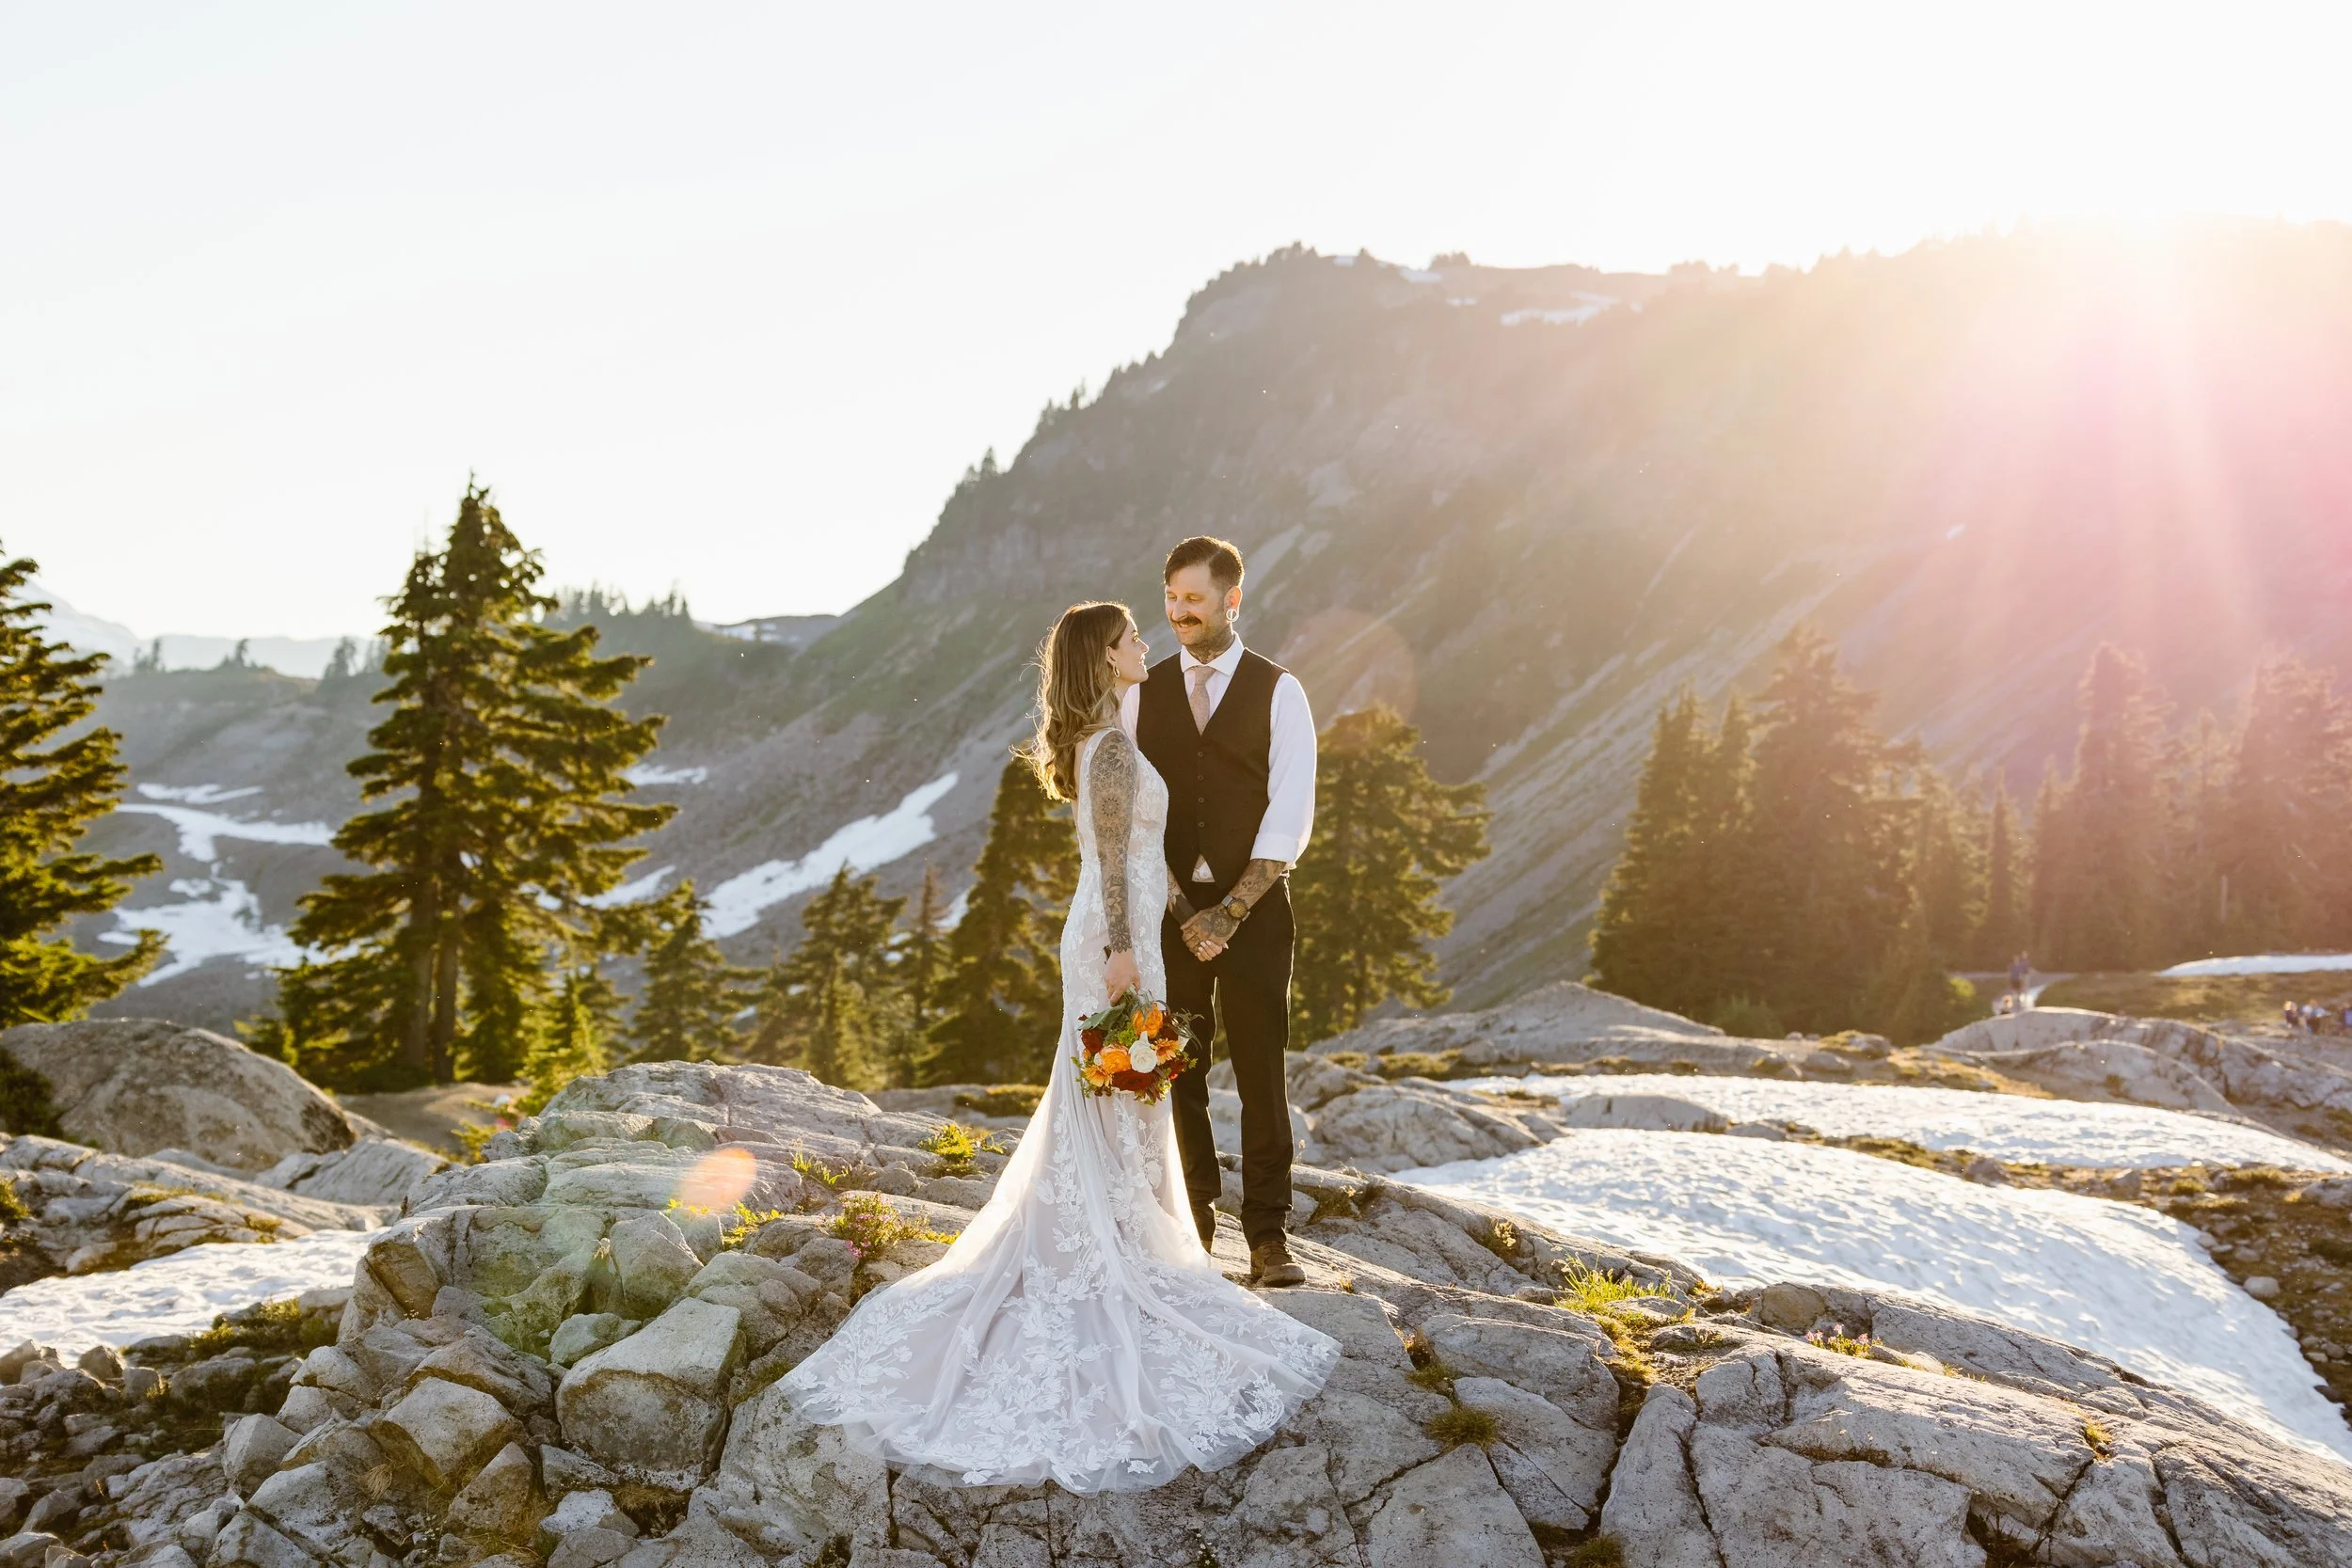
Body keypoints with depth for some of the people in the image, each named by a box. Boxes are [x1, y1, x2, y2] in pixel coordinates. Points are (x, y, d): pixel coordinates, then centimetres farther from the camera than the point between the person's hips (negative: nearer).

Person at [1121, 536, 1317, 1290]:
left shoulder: (1279, 691, 1)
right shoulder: (1143, 694, 7)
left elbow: (1289, 816, -5)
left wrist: (1230, 911, -12)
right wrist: (1182, 910, -8)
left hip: (1252, 908, -2)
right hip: (1169, 909, 2)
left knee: (1261, 1073, 0)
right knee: (1175, 1073, 5)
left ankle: (1268, 1235, 8)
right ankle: (1192, 1225, 18)